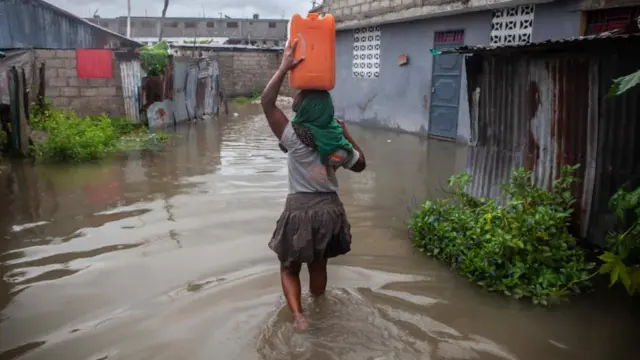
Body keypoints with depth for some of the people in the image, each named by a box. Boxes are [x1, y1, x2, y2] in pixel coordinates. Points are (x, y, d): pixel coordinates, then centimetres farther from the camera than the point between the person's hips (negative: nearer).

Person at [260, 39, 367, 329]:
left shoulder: (296, 138, -15)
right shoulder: (337, 140, -1)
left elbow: (266, 101, -15)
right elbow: (360, 164, 15)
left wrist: (284, 67, -13)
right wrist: (347, 135, 17)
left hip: (300, 209, -5)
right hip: (330, 210, 5)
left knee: (289, 268, 12)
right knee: (319, 265, 23)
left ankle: (298, 314, -8)